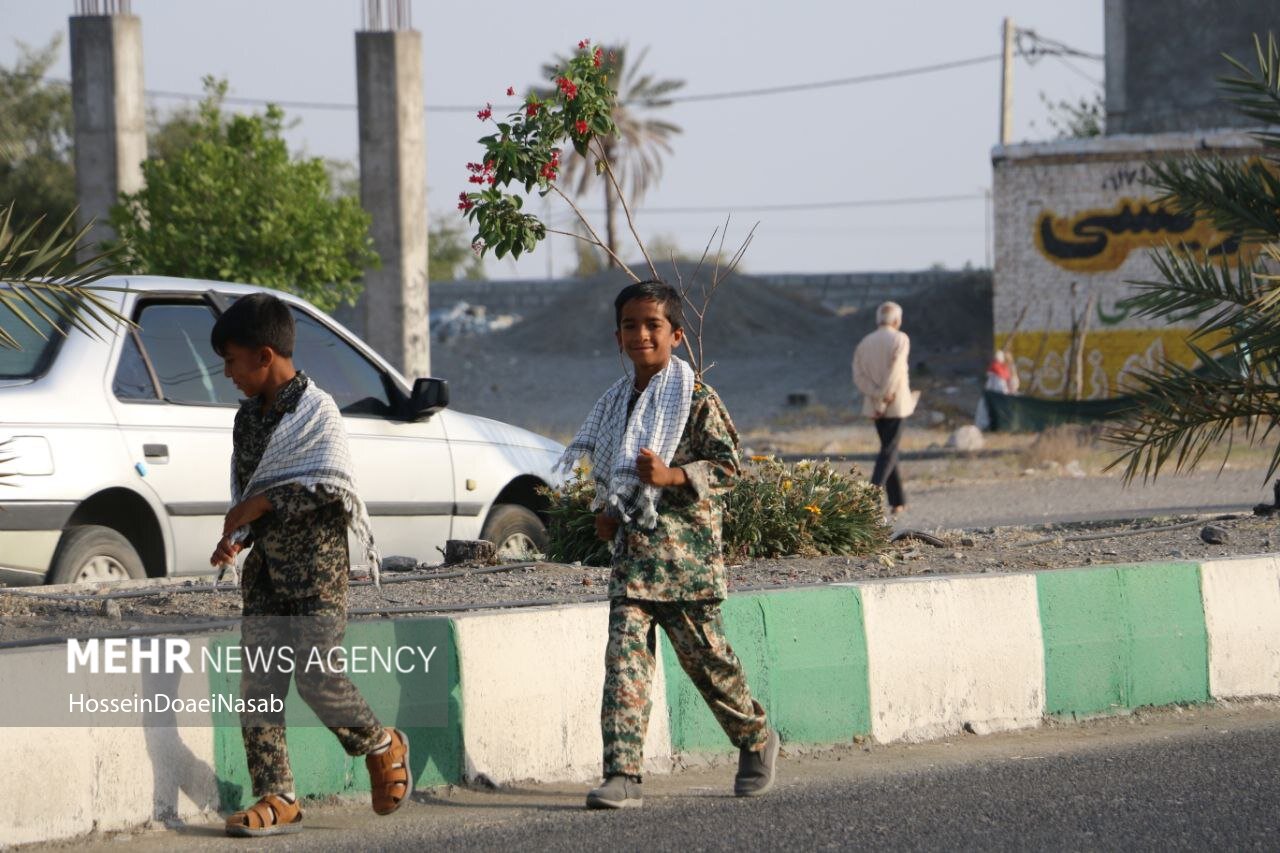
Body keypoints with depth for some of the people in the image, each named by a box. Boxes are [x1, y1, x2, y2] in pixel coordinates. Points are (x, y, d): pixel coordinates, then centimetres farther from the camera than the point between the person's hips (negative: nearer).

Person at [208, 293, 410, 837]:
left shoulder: (316, 411, -9)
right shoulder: (249, 417, 14)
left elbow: (329, 490, -18)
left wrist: (262, 504, -18)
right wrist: (236, 539, 5)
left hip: (316, 566, -7)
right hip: (265, 567, 7)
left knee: (315, 674, -11)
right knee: (259, 681, -1)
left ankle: (384, 748, 15)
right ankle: (276, 797, 0)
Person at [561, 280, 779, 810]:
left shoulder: (696, 399, -7)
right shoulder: (618, 401, 13)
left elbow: (726, 467, -9)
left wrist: (671, 476, -23)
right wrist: (605, 510, 10)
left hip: (686, 552, -5)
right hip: (632, 551, 5)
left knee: (704, 656, 6)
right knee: (625, 655, -9)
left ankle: (756, 741, 32)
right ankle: (623, 775, -15)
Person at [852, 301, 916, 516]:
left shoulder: (865, 343, 8)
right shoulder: (900, 339, -6)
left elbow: (858, 376, -2)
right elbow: (895, 369, -17)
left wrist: (876, 395, -10)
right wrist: (884, 399, -14)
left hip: (873, 405, 5)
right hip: (895, 404, -5)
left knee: (889, 449, 16)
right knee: (889, 451, -5)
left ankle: (897, 501, 19)